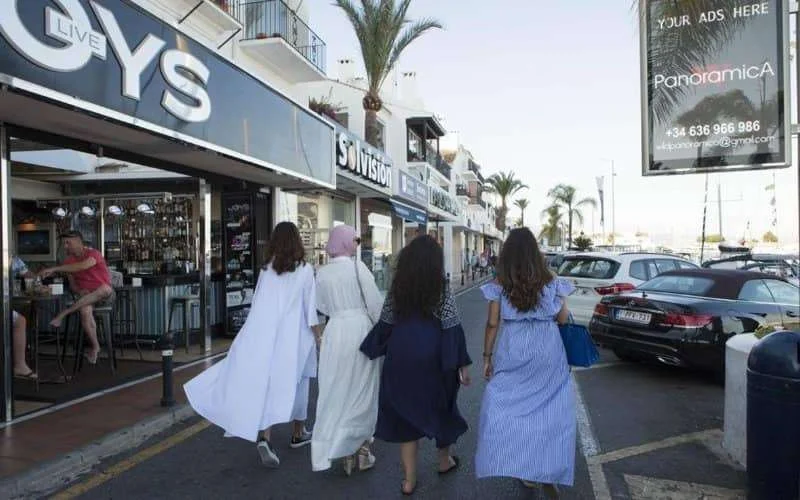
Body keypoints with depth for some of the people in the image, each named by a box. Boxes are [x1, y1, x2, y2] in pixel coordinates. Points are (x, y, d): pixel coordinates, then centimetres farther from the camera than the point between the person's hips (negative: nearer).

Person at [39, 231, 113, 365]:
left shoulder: (93, 254, -10)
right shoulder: (69, 261, 8)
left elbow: (82, 266, -31)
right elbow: (72, 285, 10)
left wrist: (54, 269, -33)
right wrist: (80, 291, -14)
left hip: (104, 294, -3)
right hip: (85, 296, 3)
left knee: (106, 288, -41)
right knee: (84, 311, -33)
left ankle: (63, 314, -31)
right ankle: (94, 346, -18)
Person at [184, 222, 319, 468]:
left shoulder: (266, 271, 5)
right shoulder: (305, 270, -4)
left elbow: (258, 306, 8)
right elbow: (311, 308, -5)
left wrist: (263, 331, 18)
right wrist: (319, 336, 2)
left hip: (267, 336, 2)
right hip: (295, 335, -2)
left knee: (267, 385, 3)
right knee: (296, 383, 13)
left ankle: (264, 437, -14)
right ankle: (298, 434, 27)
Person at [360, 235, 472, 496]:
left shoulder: (396, 290, 0)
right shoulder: (442, 293, -8)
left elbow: (384, 327, 3)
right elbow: (453, 331, -9)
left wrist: (375, 351, 16)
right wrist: (463, 364, -4)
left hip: (400, 360, 2)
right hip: (432, 360, -2)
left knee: (405, 413, 10)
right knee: (439, 408, 19)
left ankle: (409, 479, 16)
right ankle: (445, 461, 41)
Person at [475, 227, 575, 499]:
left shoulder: (499, 284, -3)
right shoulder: (550, 281, -2)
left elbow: (493, 323, -2)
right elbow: (562, 318, 4)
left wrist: (487, 356, 7)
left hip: (514, 352, -1)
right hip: (547, 352, 1)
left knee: (512, 406, 12)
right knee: (550, 409, 10)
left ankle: (523, 469, 18)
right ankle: (548, 472, 12)